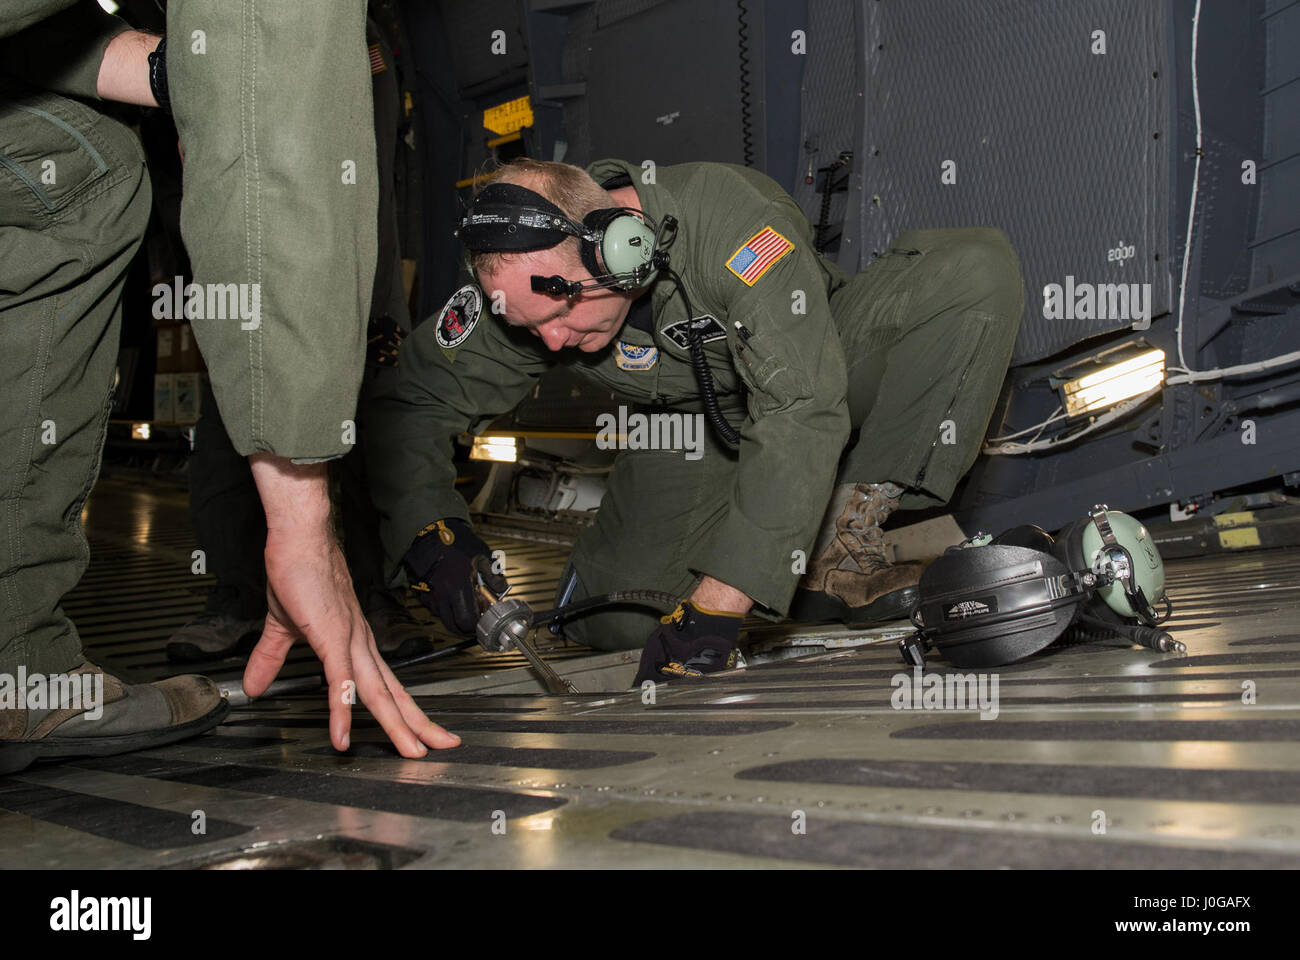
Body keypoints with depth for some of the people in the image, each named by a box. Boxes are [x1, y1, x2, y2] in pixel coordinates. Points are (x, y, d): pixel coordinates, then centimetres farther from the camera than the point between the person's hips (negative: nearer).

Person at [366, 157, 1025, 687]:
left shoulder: (729, 220, -36)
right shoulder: (525, 285, -21)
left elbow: (804, 413, -42)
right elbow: (411, 402, -11)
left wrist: (715, 604, -46)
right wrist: (429, 536, -31)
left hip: (820, 371, -2)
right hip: (696, 424, 2)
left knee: (979, 266, -30)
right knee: (612, 619, -20)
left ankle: (841, 545, -25)